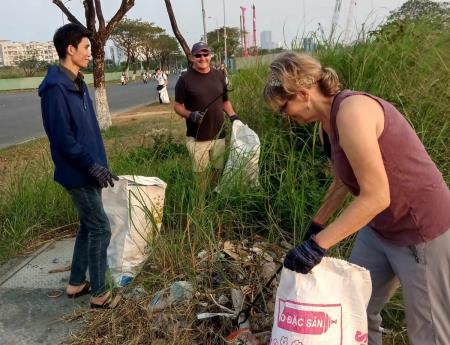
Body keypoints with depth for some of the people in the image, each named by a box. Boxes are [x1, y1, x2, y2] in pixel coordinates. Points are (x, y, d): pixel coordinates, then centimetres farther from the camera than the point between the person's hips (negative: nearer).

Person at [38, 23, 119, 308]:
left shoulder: (77, 83, 11)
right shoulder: (56, 88, -19)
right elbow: (62, 137, -22)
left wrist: (99, 164, 15)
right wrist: (93, 165, -20)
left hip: (88, 170, 9)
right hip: (78, 173, -9)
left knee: (88, 226, 17)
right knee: (101, 229, -2)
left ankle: (77, 283, 32)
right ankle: (99, 293, 13)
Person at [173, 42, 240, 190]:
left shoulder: (218, 76, 8)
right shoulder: (185, 79, -5)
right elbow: (177, 106, -2)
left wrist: (233, 117, 1)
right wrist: (190, 115, -21)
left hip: (218, 135, 4)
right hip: (196, 137, -4)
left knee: (219, 170, 14)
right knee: (200, 173, 3)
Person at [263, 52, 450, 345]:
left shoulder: (351, 111, -26)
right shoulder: (332, 118, 2)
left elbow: (376, 196, -27)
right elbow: (344, 181, 15)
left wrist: (317, 244, -24)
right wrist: (316, 226, 20)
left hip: (422, 232, -9)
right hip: (379, 228, 9)